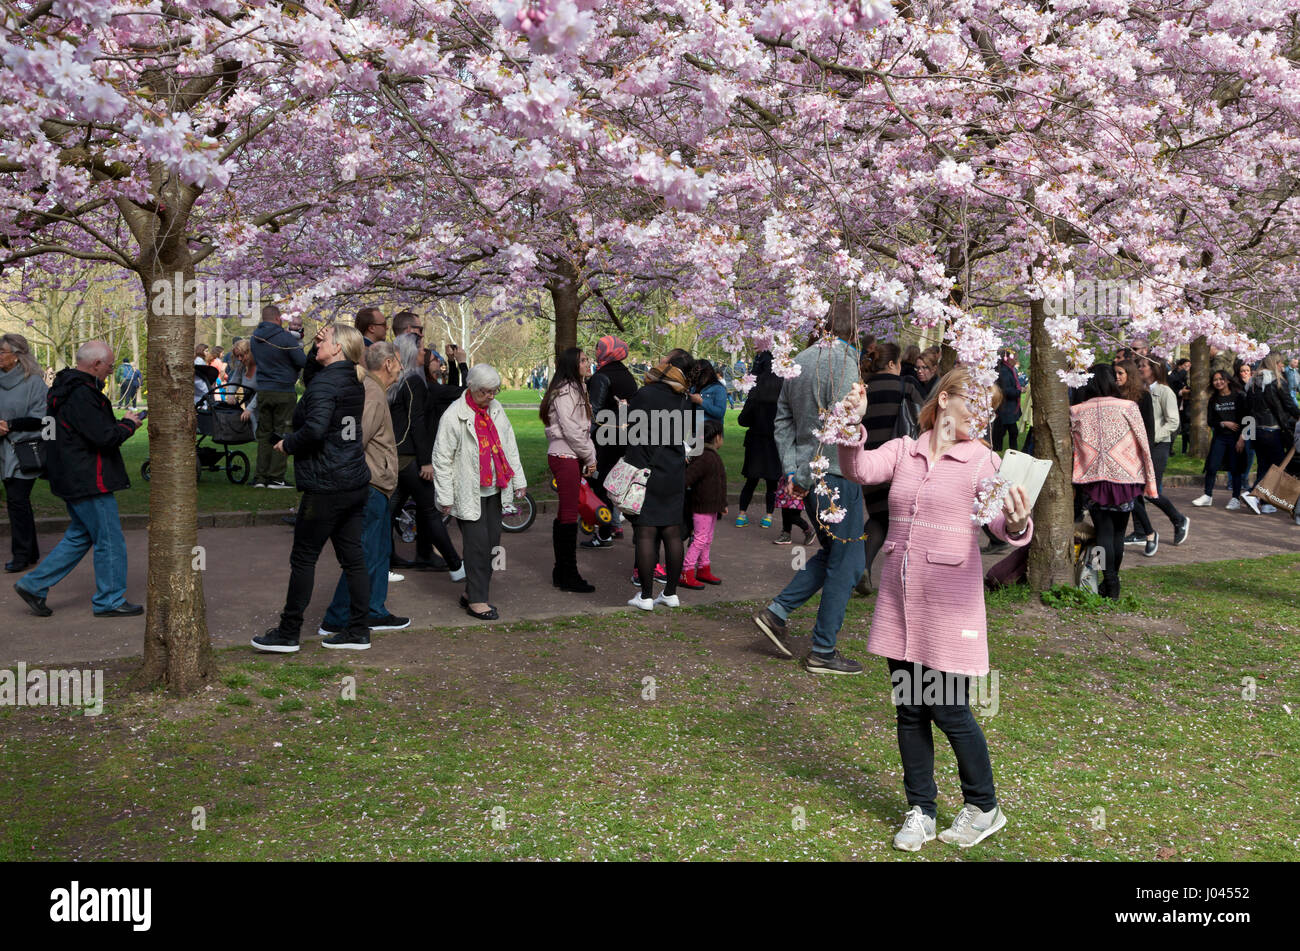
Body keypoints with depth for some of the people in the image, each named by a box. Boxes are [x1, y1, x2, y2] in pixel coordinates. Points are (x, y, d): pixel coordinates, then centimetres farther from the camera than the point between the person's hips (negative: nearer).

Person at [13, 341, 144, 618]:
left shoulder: (66, 388, 13)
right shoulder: (82, 395, -21)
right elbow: (105, 437, -24)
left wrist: (117, 423, 9)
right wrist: (128, 424, -8)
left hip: (73, 478, 11)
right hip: (89, 481, -11)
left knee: (80, 535, 19)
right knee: (110, 541, 0)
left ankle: (34, 584, 20)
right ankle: (110, 601, 10)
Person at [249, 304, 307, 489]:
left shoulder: (255, 339, 8)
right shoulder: (286, 338, -13)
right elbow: (303, 362, -11)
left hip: (262, 391, 6)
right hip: (284, 391, -5)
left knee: (264, 434, 11)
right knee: (282, 434, 0)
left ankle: (260, 477, 9)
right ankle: (275, 478, -1)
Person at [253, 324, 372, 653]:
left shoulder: (325, 382, -16)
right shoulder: (353, 381, 12)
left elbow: (315, 428, -27)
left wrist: (287, 444, -12)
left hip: (325, 487, -9)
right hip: (356, 483, 9)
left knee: (303, 558, 2)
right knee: (353, 557, 11)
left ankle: (288, 634, 11)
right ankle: (358, 631, 16)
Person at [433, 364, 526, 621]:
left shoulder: (496, 410, 7)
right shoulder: (454, 415, -13)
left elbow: (509, 446, 16)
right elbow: (442, 458, -10)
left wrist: (518, 480, 15)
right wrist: (445, 497, -11)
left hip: (493, 490, 7)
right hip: (468, 493, -6)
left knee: (492, 542, 8)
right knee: (478, 544, -8)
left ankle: (472, 593, 20)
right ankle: (476, 600, 2)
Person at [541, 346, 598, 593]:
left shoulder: (577, 389, 19)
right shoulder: (565, 392, -13)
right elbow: (570, 430, -18)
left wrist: (589, 457, 6)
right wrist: (590, 457, -9)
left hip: (571, 457, 10)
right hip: (565, 457, -10)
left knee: (565, 513, 13)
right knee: (569, 514, -8)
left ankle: (561, 572, 19)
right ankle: (569, 575, -4)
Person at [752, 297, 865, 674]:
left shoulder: (800, 361, 12)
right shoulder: (843, 362, -15)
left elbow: (783, 420, 14)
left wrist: (792, 471, 10)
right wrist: (803, 477, -13)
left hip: (808, 477, 9)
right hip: (836, 476, -9)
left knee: (832, 553, 21)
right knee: (846, 562, 3)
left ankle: (777, 611, 14)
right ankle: (822, 651, 9)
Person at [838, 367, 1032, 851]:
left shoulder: (982, 460, -2)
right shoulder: (903, 451, 6)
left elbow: (999, 518, -17)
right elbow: (859, 470, -11)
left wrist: (1015, 524, -40)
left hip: (949, 601, -3)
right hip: (898, 597, 4)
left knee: (949, 710, 1)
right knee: (909, 709, 11)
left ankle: (983, 808, 24)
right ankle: (921, 811, 27)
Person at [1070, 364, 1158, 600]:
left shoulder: (1076, 412, -2)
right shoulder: (1128, 408, -5)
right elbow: (1143, 445, -1)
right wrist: (1149, 481, 5)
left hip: (1092, 480, 0)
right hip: (1123, 478, 0)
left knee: (1103, 531, 4)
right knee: (1118, 532, 13)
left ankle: (1110, 584, -3)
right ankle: (1113, 582, 22)